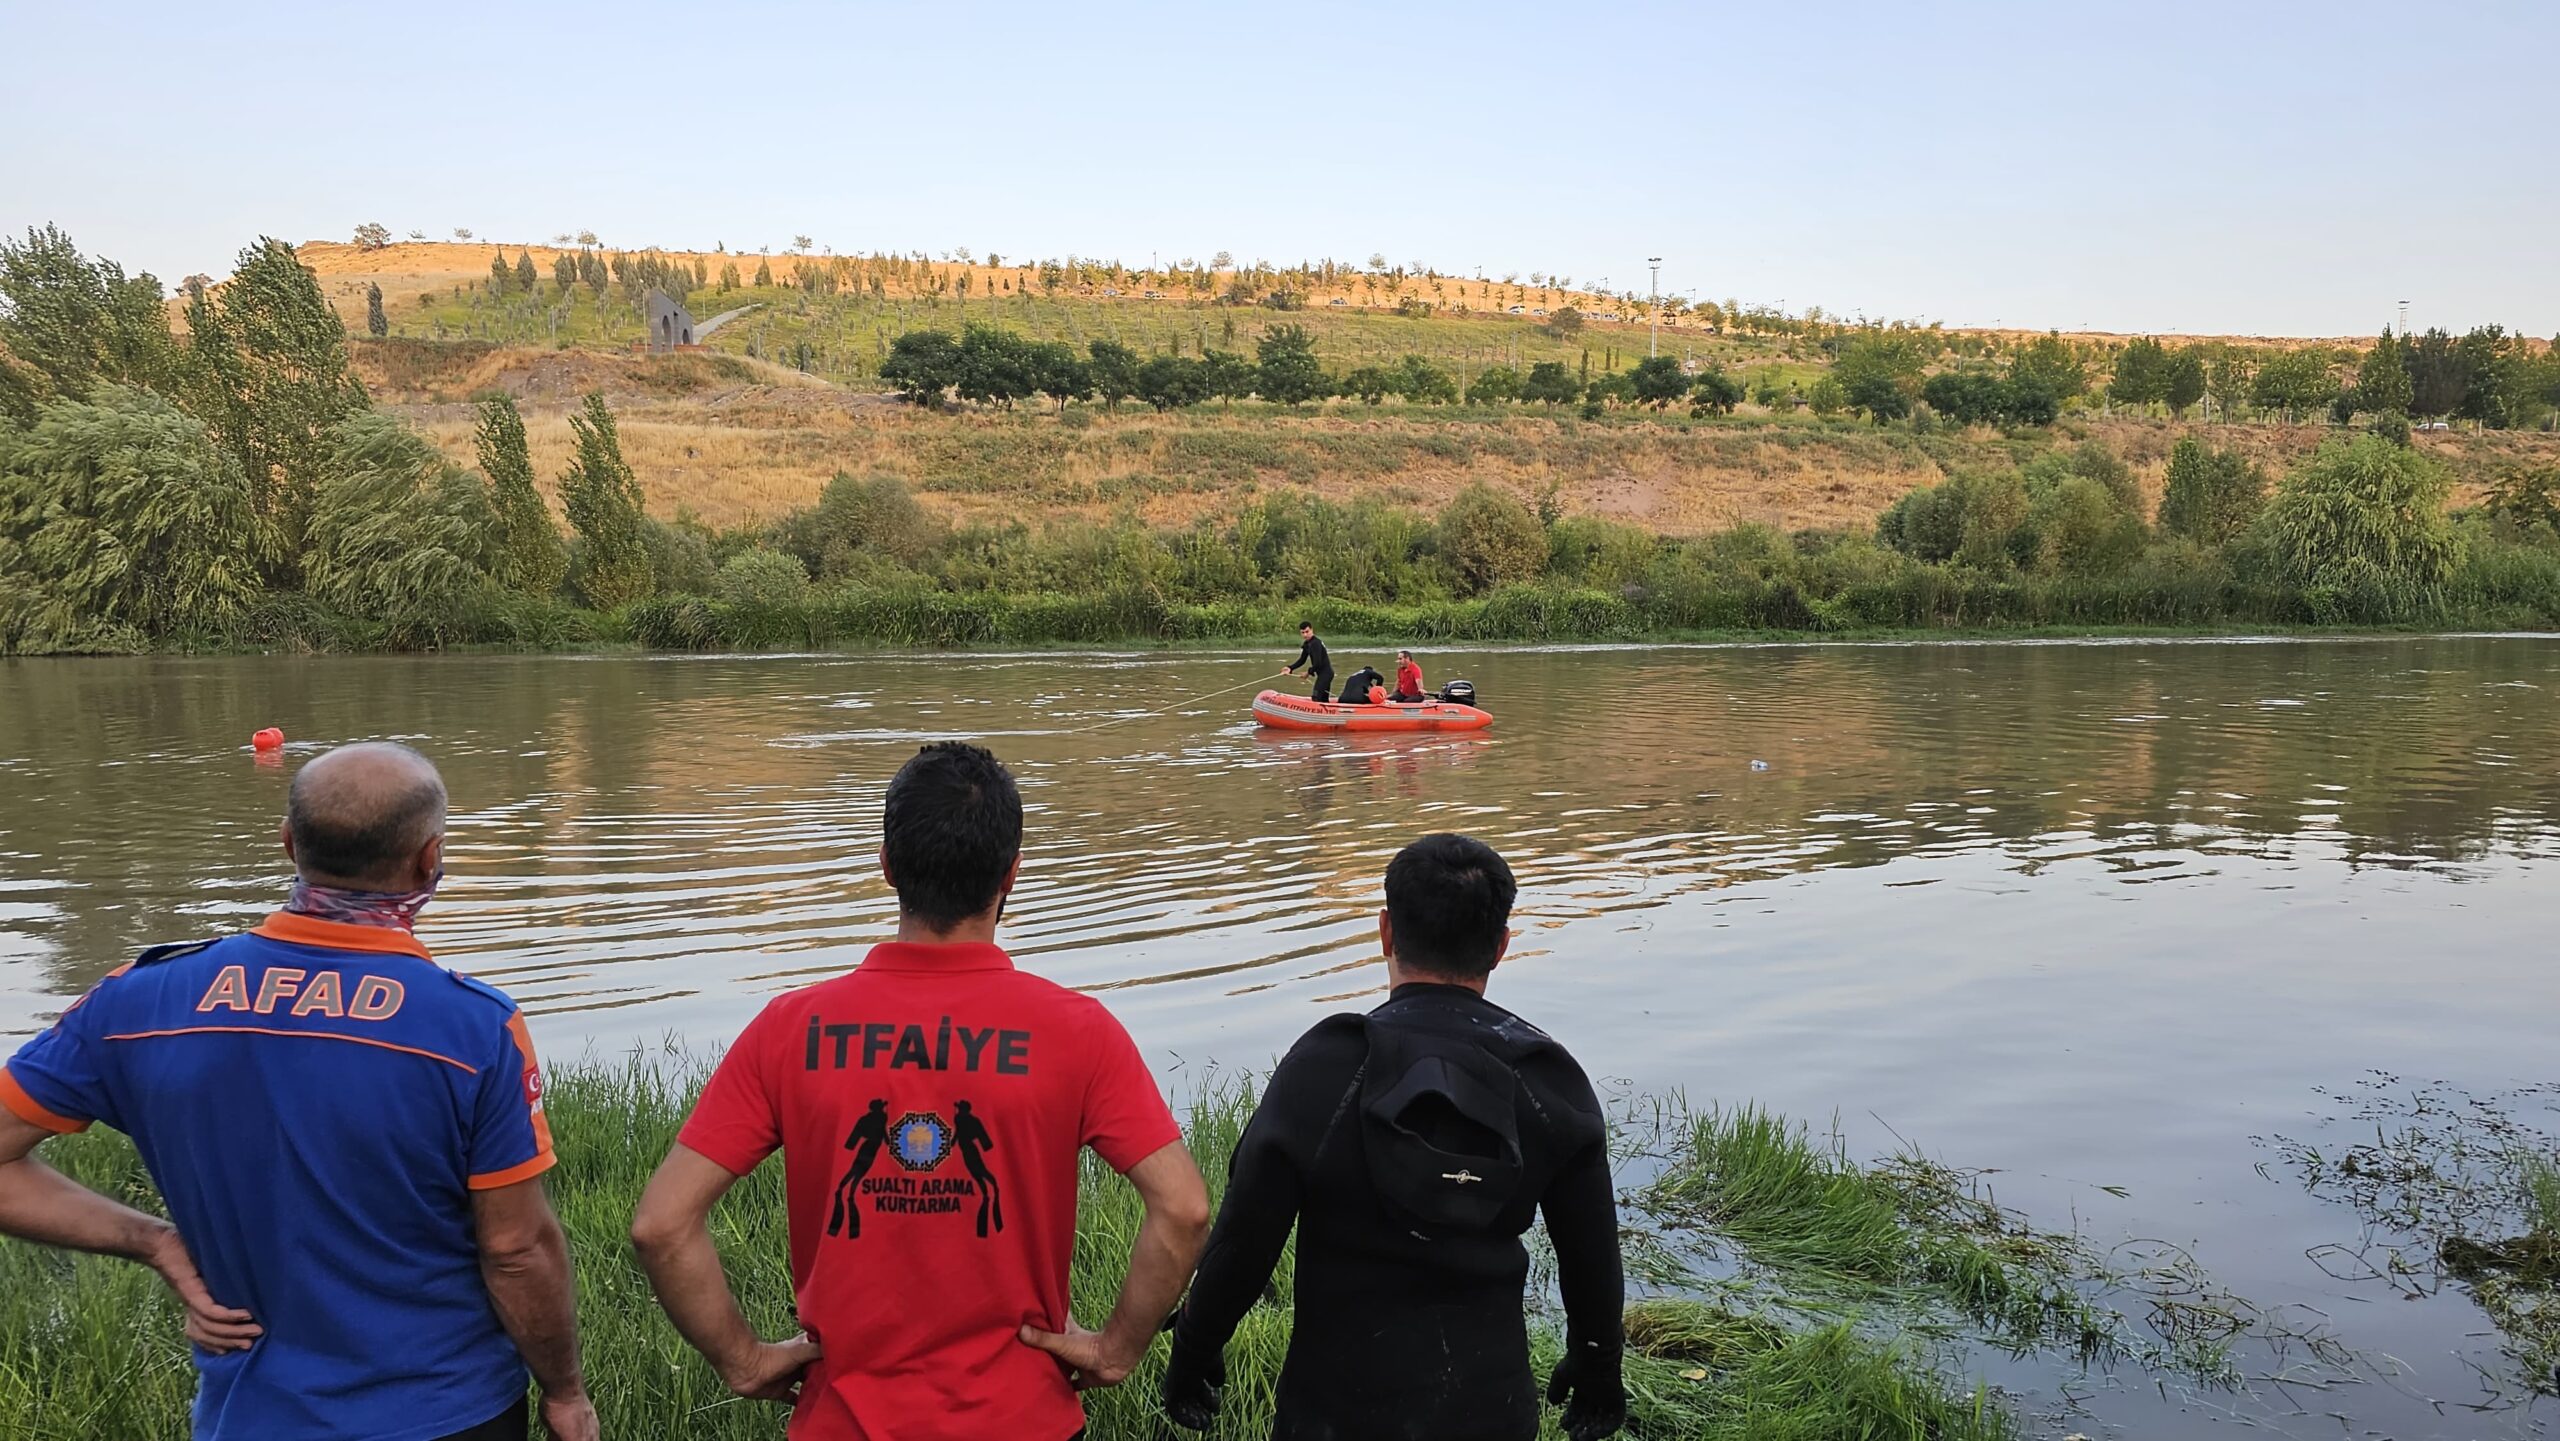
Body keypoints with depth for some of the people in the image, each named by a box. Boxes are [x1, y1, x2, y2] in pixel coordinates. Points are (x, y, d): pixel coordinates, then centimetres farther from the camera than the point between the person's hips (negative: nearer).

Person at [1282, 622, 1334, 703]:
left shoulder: (1315, 643, -20)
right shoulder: (1307, 644, 10)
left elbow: (1318, 663, -25)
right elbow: (1302, 660, 14)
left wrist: (1309, 672, -10)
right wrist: (1290, 668, 0)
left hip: (1325, 674, -10)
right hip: (1322, 674, 10)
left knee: (1317, 699, -14)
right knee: (1323, 700, 16)